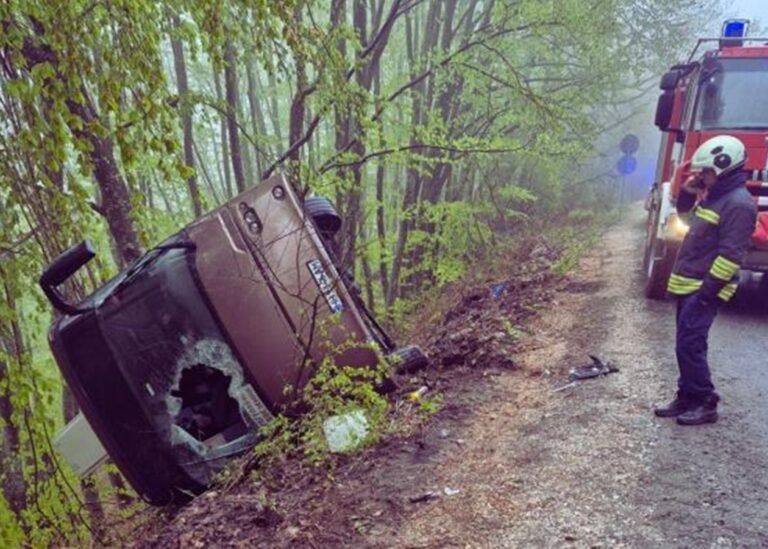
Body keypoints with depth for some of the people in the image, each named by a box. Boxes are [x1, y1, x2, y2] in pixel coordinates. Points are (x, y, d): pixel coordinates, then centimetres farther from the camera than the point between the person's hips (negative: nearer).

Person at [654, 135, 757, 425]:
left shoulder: (738, 204, -16)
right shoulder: (714, 196, 14)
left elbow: (730, 255, -21)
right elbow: (687, 215, 34)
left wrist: (707, 291, -22)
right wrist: (688, 193, 14)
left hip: (703, 289, -10)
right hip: (687, 285, 10)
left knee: (689, 346, -9)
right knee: (687, 345, 13)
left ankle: (706, 404, 3)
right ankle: (687, 398, 22)